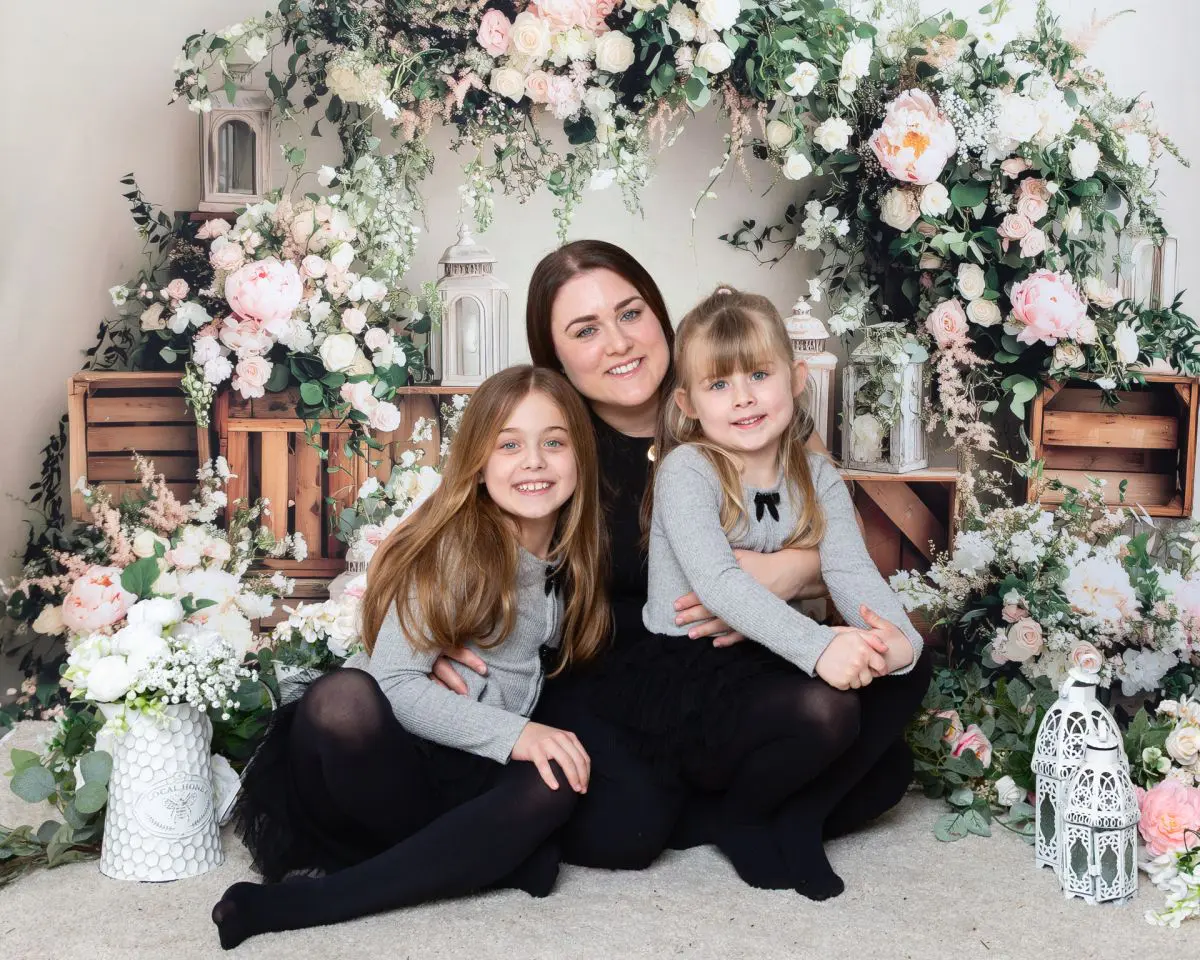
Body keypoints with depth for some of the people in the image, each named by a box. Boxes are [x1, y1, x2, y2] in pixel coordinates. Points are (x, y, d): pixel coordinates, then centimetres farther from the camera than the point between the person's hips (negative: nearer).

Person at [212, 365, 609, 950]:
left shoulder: (575, 558, 5)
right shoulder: (453, 543, -12)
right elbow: (394, 681, -20)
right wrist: (514, 734, -29)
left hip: (479, 772, 4)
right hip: (397, 751, -4)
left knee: (554, 783, -31)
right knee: (343, 696, -37)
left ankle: (291, 905, -27)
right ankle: (485, 856, -18)